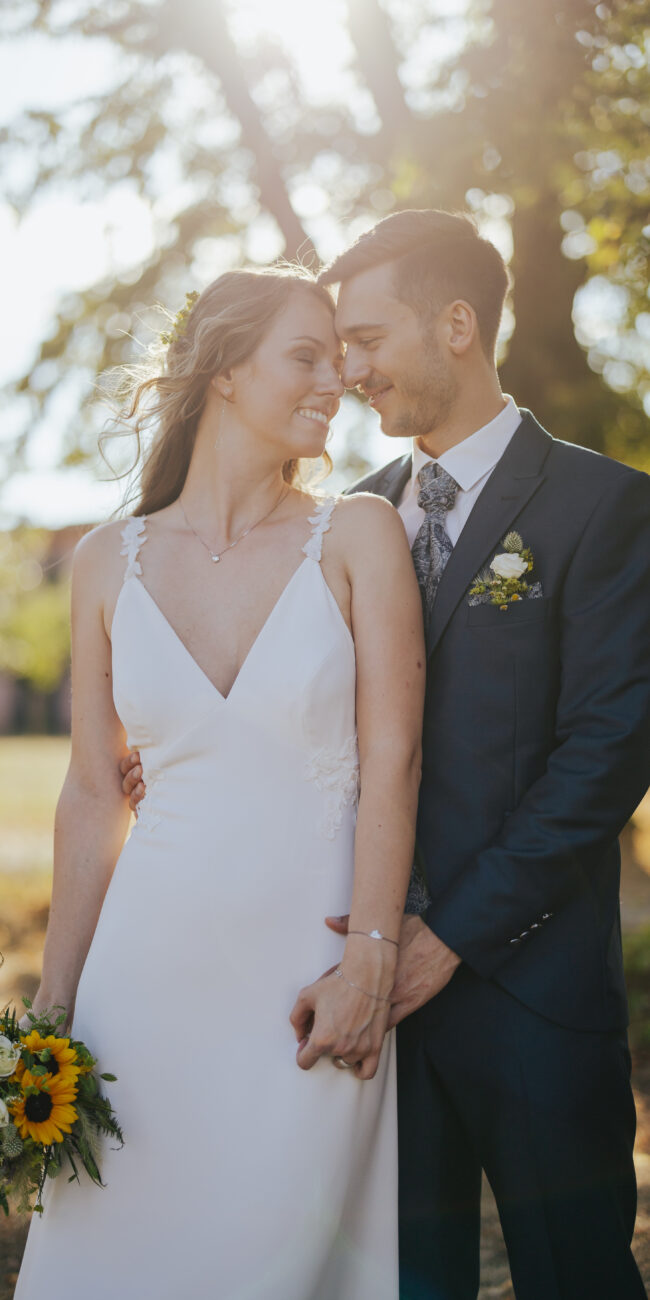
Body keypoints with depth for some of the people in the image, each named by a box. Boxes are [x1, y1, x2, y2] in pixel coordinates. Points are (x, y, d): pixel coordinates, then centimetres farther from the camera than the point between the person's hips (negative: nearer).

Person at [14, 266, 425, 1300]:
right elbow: (93, 793, 7)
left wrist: (368, 963, -12)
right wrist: (55, 1002, 7)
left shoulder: (359, 536, -2)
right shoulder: (111, 561, 3)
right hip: (150, 970, 2)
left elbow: (391, 762, -5)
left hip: (309, 970, -1)